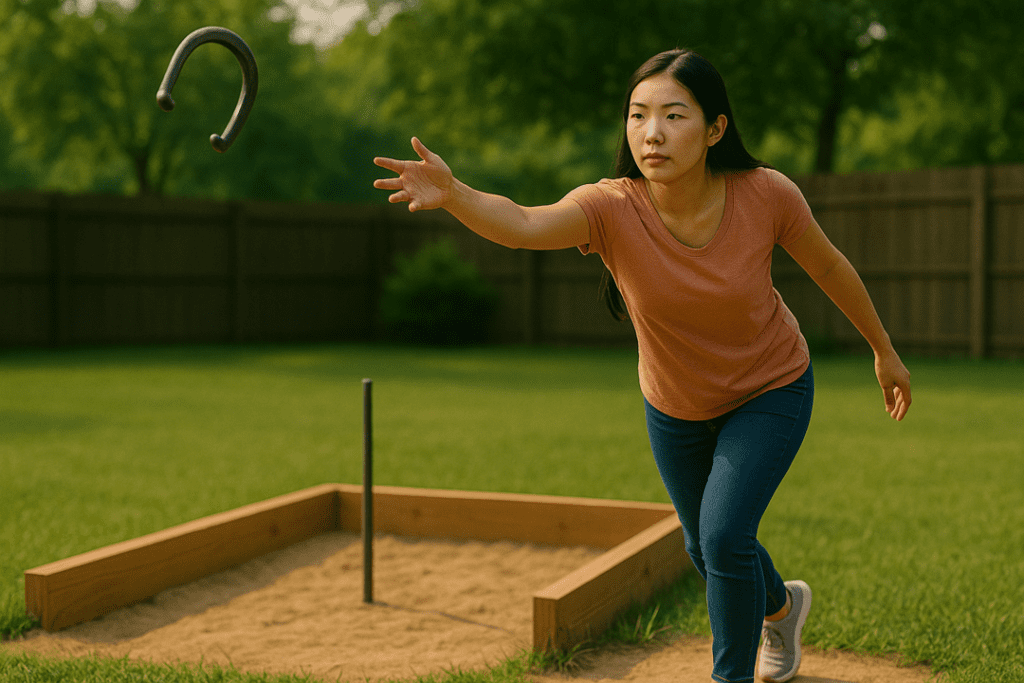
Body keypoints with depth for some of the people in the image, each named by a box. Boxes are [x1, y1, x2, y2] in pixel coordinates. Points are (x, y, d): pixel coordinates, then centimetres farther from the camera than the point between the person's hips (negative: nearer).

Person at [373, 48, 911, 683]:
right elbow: (522, 224, -50)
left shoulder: (765, 194, -28)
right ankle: (780, 606, 55)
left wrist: (884, 350, 4)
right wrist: (452, 193, -71)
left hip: (772, 391, -2)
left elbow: (829, 265, -9)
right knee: (705, 548, 21)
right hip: (676, 406, 3)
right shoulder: (610, 208, -30)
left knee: (725, 536, -18)